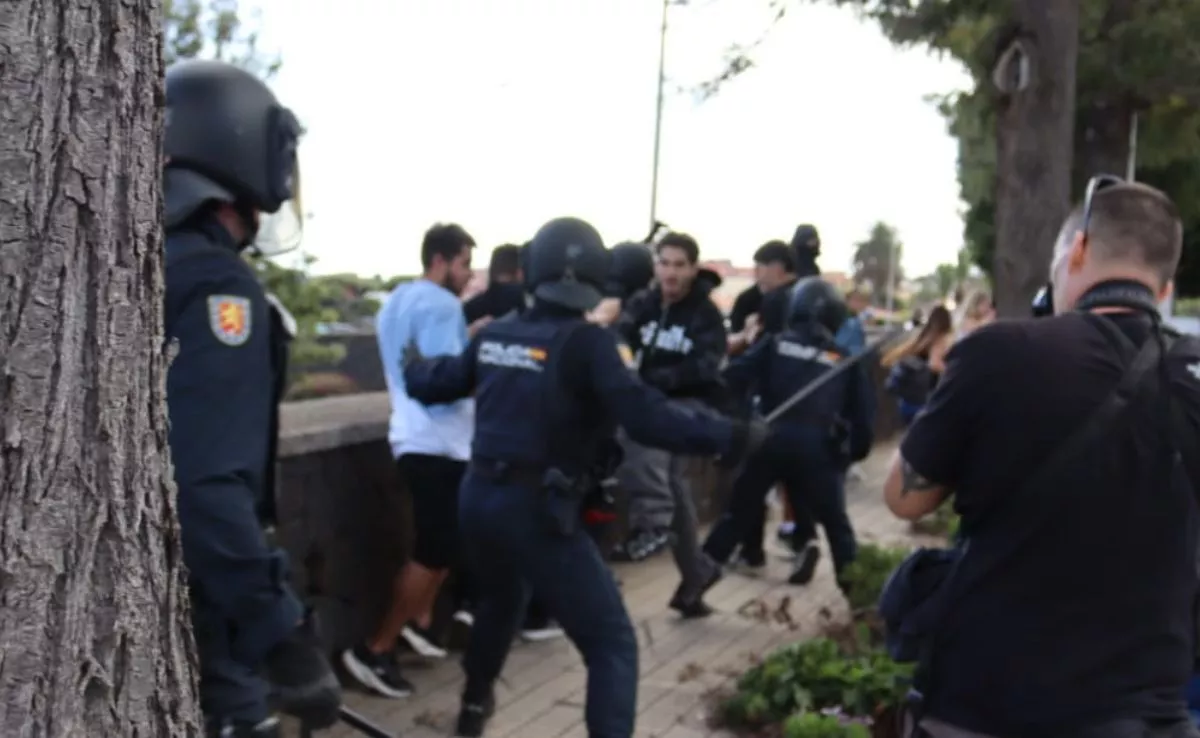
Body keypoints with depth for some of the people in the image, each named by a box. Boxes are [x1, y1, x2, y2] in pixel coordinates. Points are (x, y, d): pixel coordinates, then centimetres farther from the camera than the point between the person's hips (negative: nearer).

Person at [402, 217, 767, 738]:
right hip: (536, 512, -7)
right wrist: (730, 436, -18)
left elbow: (432, 384, 20)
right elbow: (645, 416, -24)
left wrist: (413, 367, 43)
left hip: (478, 497, 8)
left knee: (502, 597, 37)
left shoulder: (495, 335, 6)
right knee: (612, 643, -1)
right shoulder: (585, 342, -13)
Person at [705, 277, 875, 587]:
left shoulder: (775, 345, 11)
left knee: (739, 510, 15)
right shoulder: (846, 360, 15)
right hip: (818, 449, 0)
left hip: (773, 439, 0)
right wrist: (855, 452, 21)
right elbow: (862, 414, 11)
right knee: (836, 523, 14)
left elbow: (732, 378, 1)